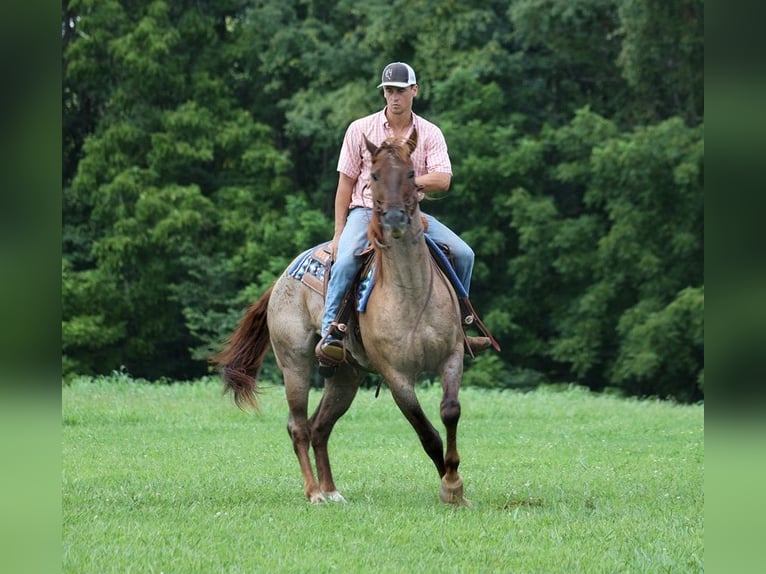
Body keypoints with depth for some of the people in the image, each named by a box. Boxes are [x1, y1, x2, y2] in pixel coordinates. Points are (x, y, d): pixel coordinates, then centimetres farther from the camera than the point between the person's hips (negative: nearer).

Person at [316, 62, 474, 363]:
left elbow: (443, 180, -10)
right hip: (366, 211, -2)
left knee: (463, 254, -11)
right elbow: (346, 183, 2)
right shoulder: (361, 129, 1)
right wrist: (338, 233, -2)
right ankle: (330, 333, -31)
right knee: (346, 259, -33)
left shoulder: (430, 133, 3)